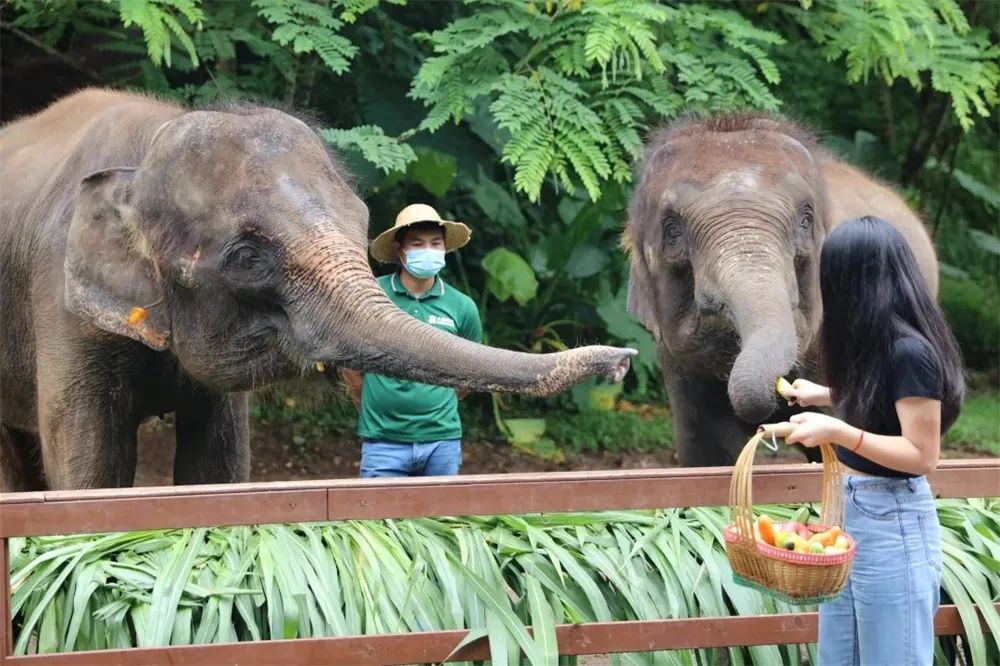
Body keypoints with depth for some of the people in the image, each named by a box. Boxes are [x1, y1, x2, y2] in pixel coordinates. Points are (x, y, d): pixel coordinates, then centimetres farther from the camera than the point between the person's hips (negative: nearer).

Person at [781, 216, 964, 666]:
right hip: (850, 510, 9)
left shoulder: (910, 350, -19)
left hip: (892, 523, -9)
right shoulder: (876, 342, 10)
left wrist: (838, 432, -29)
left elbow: (922, 455, -21)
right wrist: (828, 396, 33)